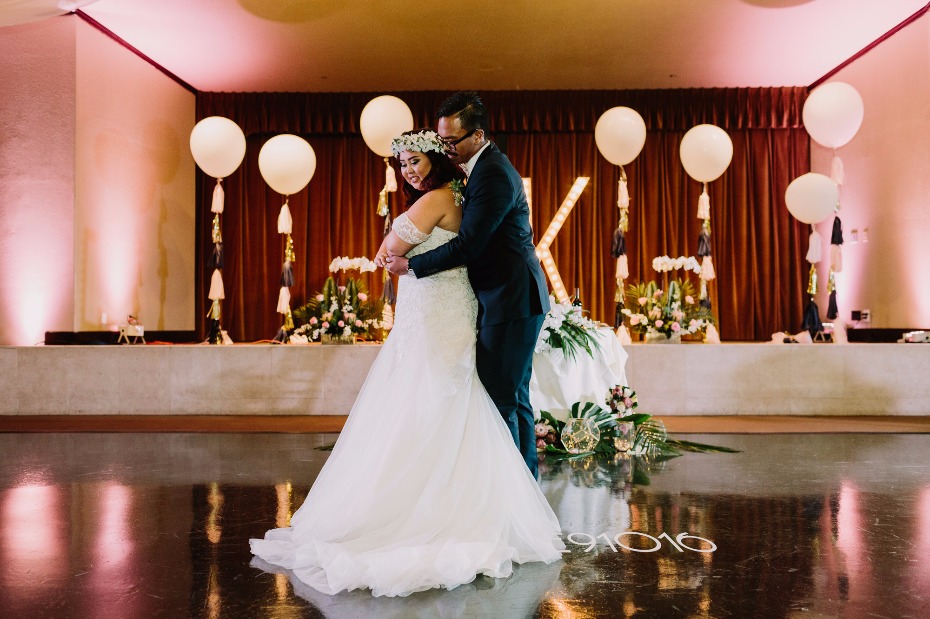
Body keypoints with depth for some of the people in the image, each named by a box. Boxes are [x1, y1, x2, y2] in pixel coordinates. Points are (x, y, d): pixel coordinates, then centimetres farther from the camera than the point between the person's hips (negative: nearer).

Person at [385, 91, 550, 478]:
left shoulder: (494, 174, -17)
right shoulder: (488, 167, 15)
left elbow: (468, 246, -21)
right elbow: (473, 236, 20)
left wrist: (411, 266, -12)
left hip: (511, 303, -11)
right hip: (513, 300, 11)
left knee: (498, 399, -6)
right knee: (514, 397, 15)